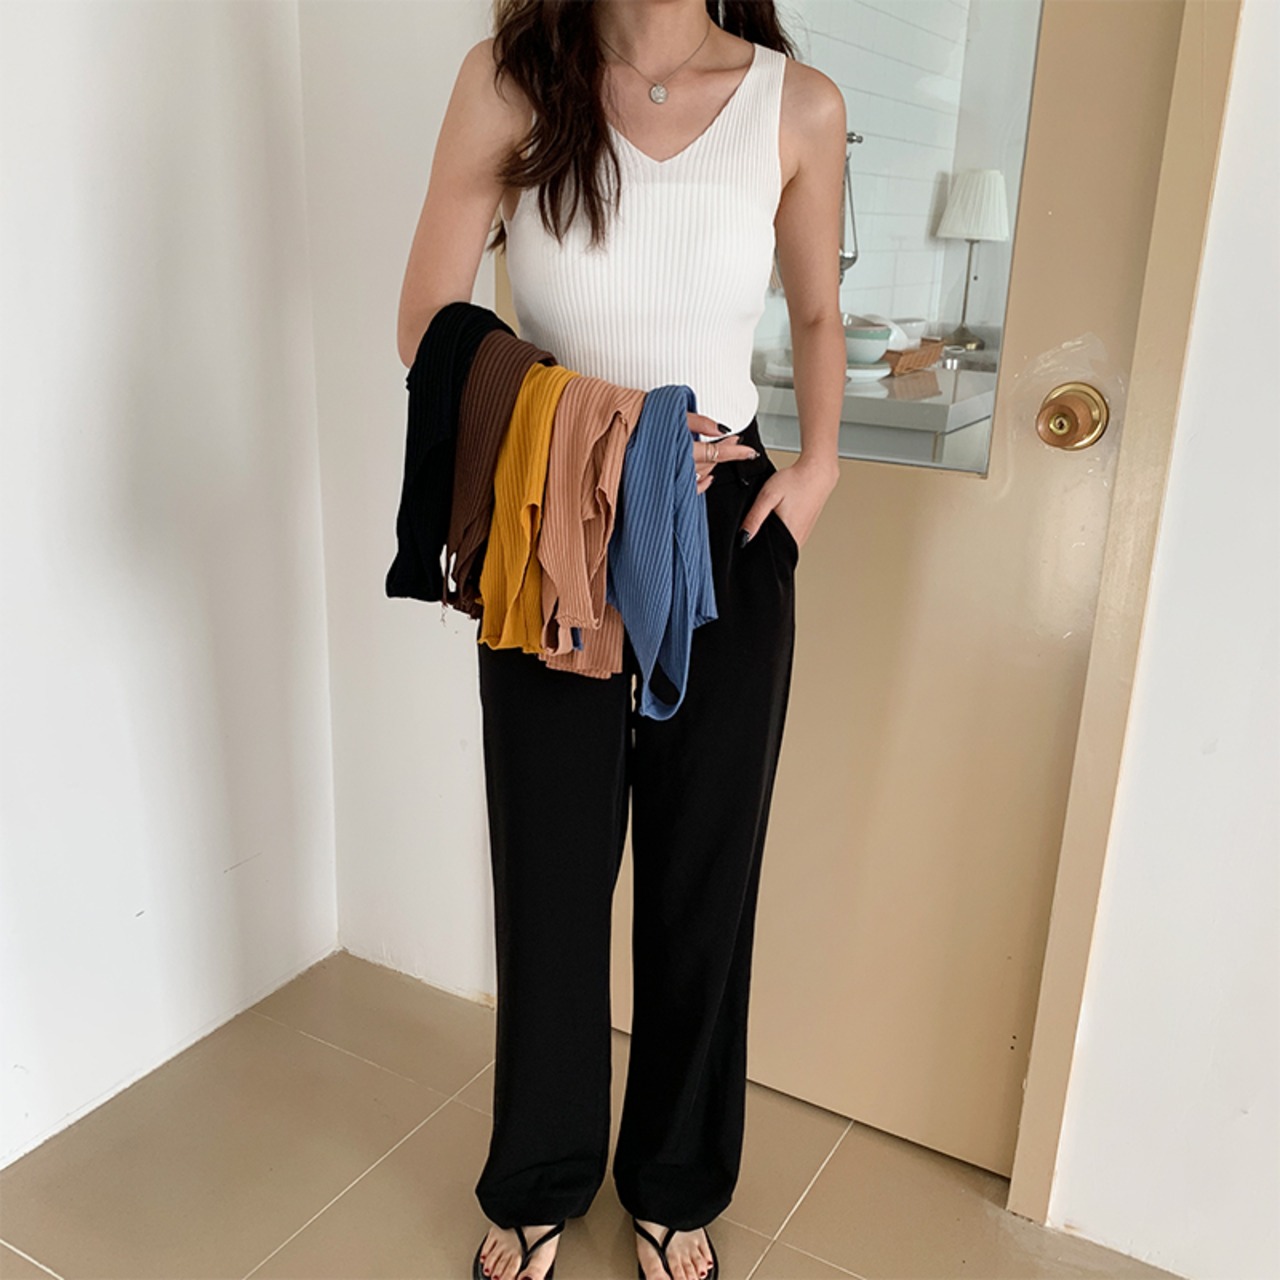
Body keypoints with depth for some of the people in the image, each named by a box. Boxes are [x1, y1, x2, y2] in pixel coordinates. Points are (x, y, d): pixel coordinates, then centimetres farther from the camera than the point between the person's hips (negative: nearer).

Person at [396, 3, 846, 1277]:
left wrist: (818, 463, -3)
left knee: (705, 871, 12)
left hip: (728, 533, 1)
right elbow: (431, 326, -4)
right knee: (551, 869, 11)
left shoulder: (800, 107, -2)